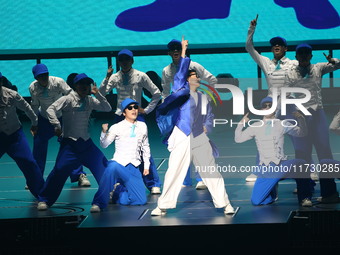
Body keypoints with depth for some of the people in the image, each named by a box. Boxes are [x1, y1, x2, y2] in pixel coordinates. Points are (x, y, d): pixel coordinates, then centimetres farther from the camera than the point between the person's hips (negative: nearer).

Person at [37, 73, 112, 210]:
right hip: (69, 143, -5)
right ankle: (44, 200, -6)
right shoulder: (68, 99, -9)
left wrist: (97, 94, -5)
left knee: (103, 165, 5)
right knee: (60, 171, -15)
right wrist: (56, 126, -27)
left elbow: (107, 108, 7)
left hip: (86, 143, 6)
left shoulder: (90, 101, 7)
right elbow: (51, 109, -18)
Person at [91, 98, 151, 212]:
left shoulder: (142, 126, 12)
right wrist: (104, 132, -23)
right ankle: (98, 203, -36)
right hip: (119, 163, -4)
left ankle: (118, 190, 24)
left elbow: (145, 147, 22)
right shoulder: (117, 127, 0)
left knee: (140, 200, -5)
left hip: (133, 167, 4)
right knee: (112, 167, -43)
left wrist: (146, 165, 19)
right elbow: (104, 144, -4)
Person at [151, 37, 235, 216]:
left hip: (200, 140, 4)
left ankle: (224, 203, 9)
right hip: (182, 139, -4)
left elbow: (209, 117, 25)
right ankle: (163, 206, 4)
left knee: (211, 172, 3)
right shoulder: (182, 91, 3)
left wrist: (206, 127, 8)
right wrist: (183, 52, -16)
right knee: (174, 172, -3)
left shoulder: (204, 98, 16)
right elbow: (181, 74, -10)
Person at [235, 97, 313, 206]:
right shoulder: (256, 127, 11)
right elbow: (238, 139, 13)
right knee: (256, 201, -12)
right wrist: (241, 123, -1)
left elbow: (301, 133, 10)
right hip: (265, 170, 2)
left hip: (282, 165, -2)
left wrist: (301, 119, -7)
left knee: (300, 164, -36)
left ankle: (304, 198, -18)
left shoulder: (282, 125, 9)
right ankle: (272, 192, 24)